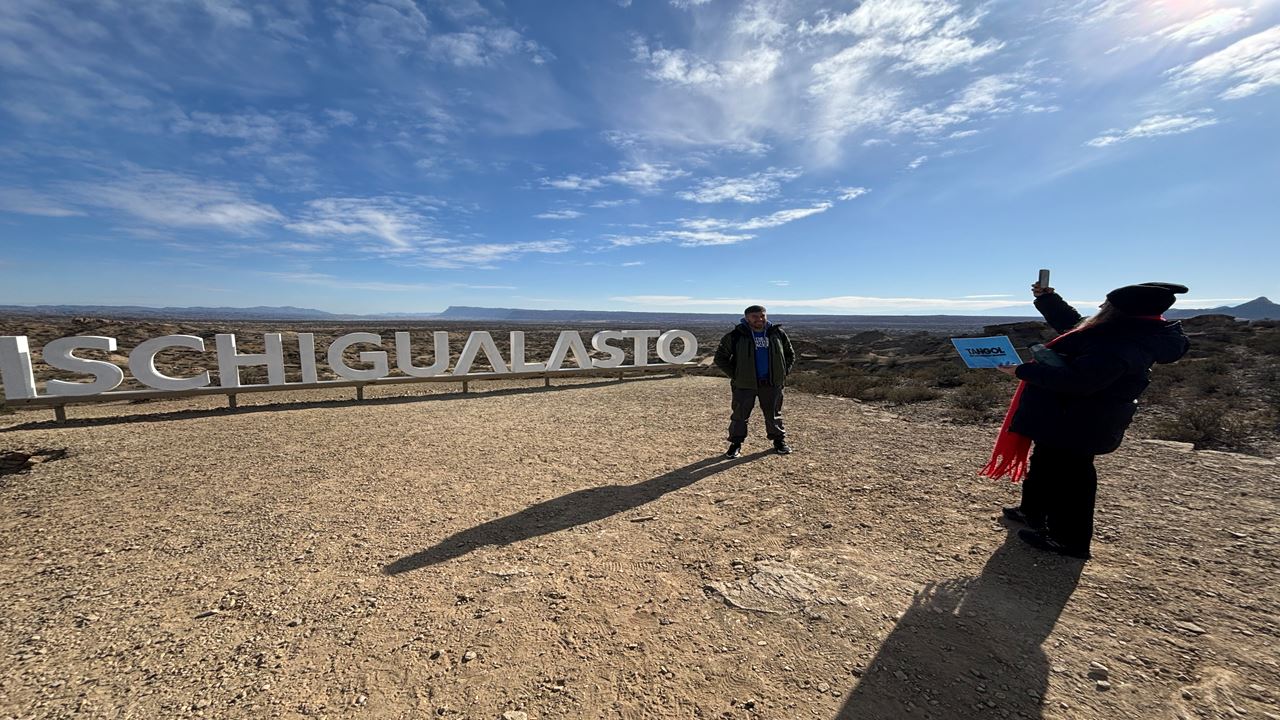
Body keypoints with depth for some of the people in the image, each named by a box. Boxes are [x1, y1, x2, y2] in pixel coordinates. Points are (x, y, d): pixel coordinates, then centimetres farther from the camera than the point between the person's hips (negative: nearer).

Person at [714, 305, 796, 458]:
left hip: (771, 383, 2)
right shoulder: (735, 336, -7)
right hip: (744, 384, -2)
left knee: (774, 414, 13)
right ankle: (736, 444, 18)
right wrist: (734, 375, -6)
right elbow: (720, 358, -1)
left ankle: (779, 441, 30)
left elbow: (790, 355, 18)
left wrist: (783, 373, 6)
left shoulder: (777, 333, 4)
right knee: (740, 415, 3)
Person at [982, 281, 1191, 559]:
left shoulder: (1119, 348, -31)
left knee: (1067, 476, 6)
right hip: (1071, 420, 11)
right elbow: (1073, 326, 19)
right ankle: (1032, 512, 42)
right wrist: (1048, 299, 12)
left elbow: (1075, 381, -36)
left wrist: (1023, 371, -30)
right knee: (1045, 465, 24)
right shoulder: (1127, 333, 4)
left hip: (1077, 425, -11)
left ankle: (1069, 540, 23)